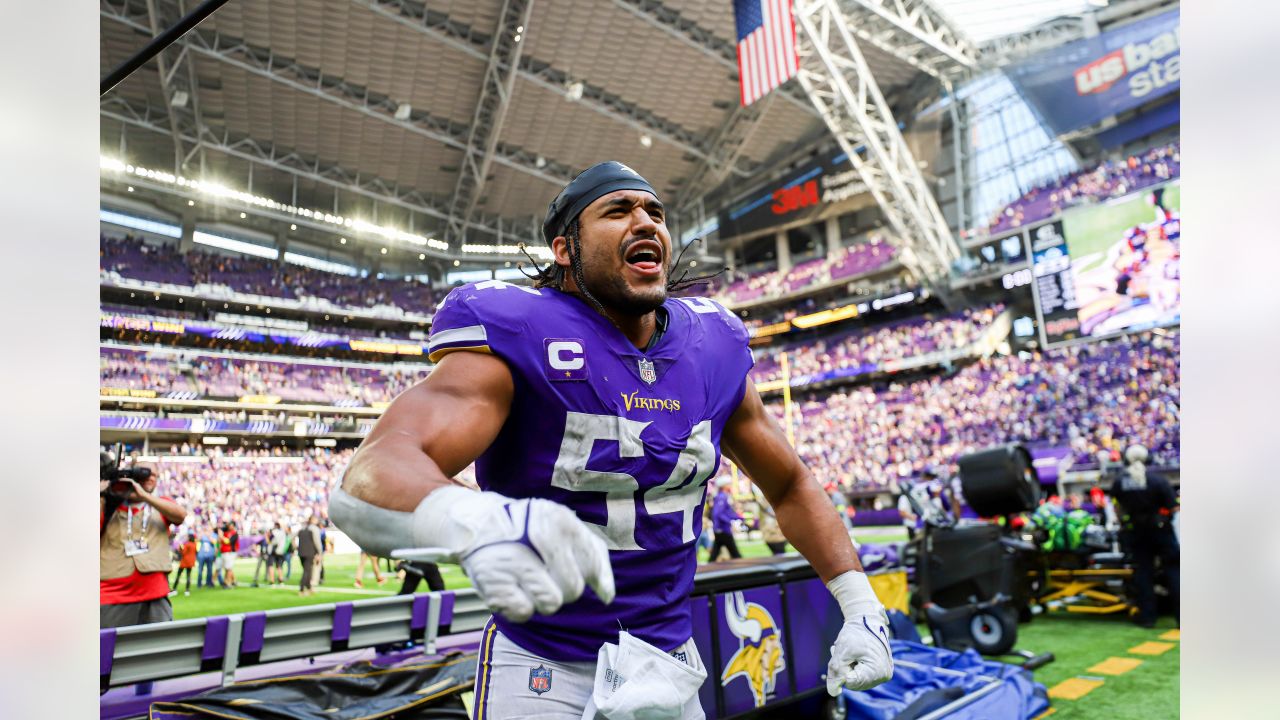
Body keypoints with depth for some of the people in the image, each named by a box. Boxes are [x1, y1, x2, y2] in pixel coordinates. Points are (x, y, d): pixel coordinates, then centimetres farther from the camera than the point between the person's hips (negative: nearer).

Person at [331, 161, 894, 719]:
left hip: (669, 661, 5)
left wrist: (859, 606, 1)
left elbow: (789, 485, 10)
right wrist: (475, 522, -57)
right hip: (542, 670, -4)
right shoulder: (517, 336, -19)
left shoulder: (713, 348, -3)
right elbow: (376, 473, -35)